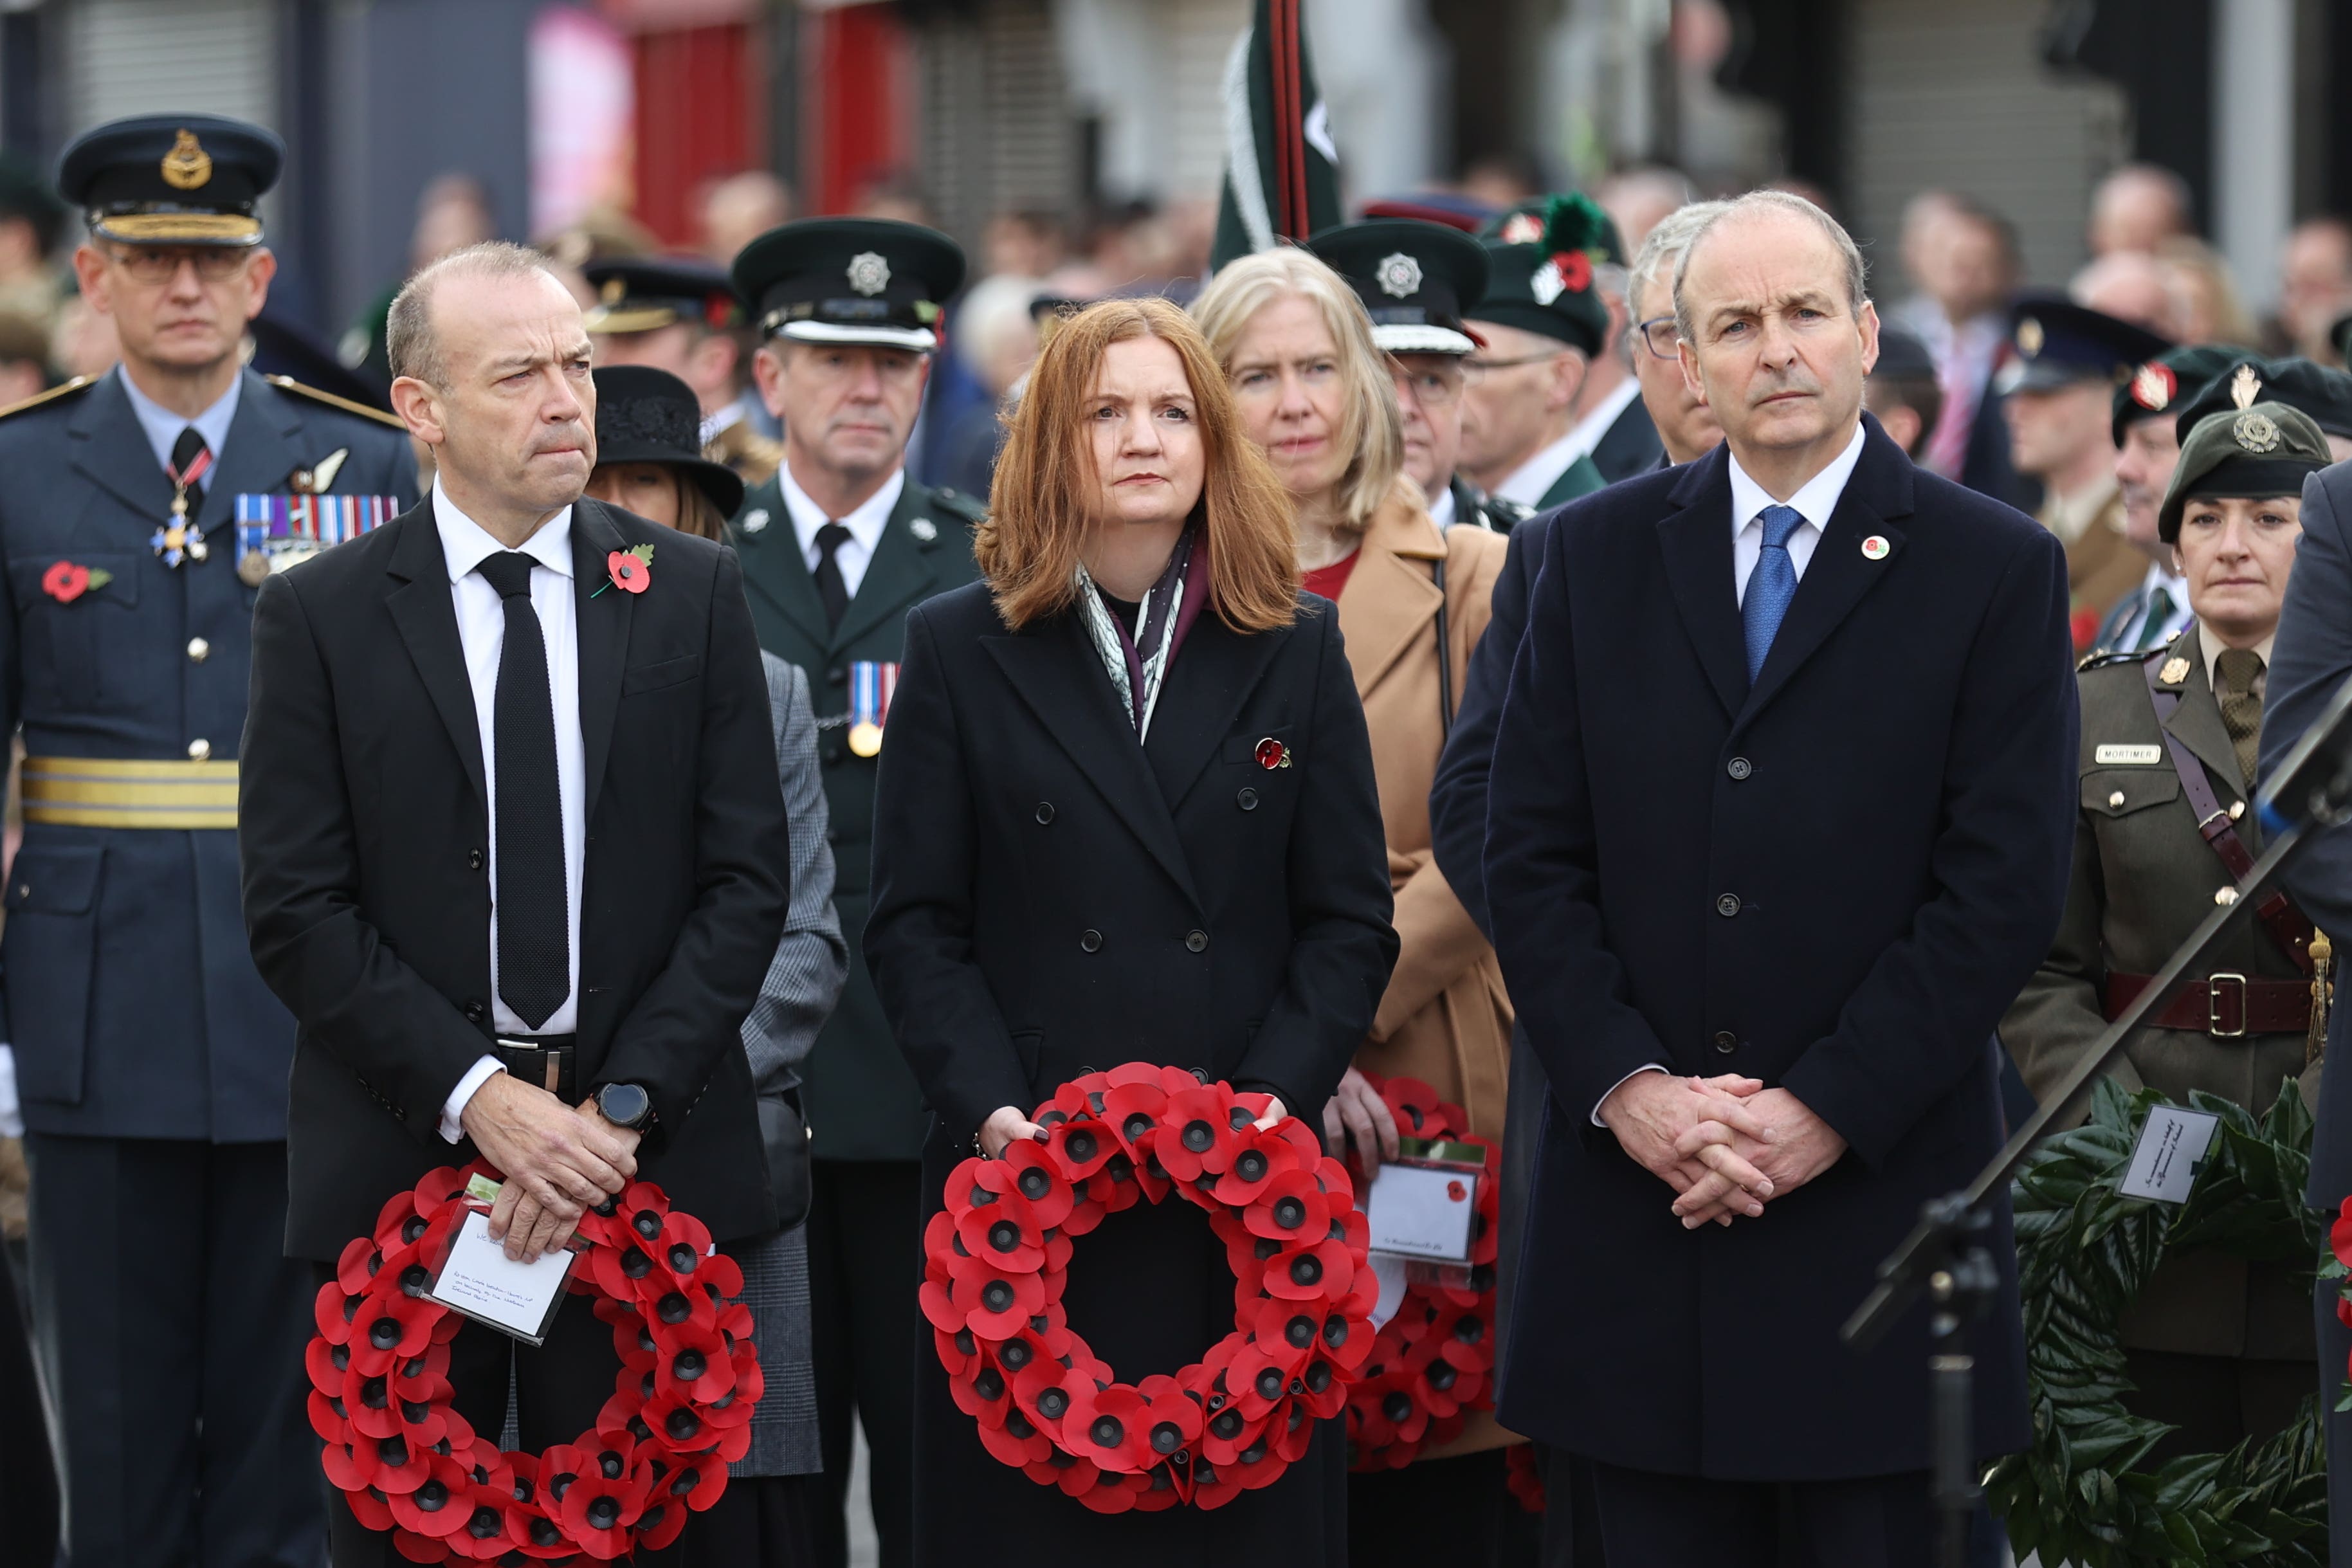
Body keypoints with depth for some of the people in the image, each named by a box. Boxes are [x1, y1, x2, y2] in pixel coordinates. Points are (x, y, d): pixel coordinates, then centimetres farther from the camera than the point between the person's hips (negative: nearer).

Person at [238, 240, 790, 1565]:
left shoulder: (693, 592, 6)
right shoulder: (320, 616, 1)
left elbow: (746, 879, 2)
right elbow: (297, 909, -3)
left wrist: (622, 1106, -10)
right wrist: (472, 1095, -14)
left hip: (655, 1160, 1)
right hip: (402, 1163, -1)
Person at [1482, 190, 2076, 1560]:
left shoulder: (1999, 570, 0)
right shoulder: (1601, 554, 10)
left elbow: (2005, 884, -6)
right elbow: (1533, 854, 6)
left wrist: (1827, 1110, -13)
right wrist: (1624, 1084, -8)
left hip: (1882, 1191, -2)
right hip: (1642, 1195, 3)